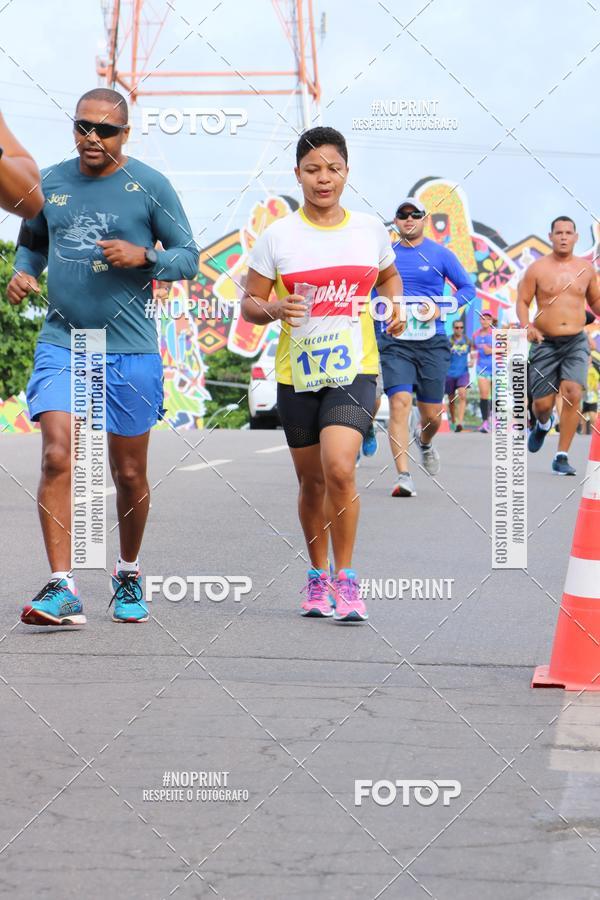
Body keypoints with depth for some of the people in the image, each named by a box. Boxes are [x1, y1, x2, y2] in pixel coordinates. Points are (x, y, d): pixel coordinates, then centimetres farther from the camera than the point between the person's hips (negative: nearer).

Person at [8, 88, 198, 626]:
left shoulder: (150, 186, -2)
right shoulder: (49, 183, 7)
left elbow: (189, 257, 1)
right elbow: (32, 241, 23)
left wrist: (143, 256, -17)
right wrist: (23, 272, 1)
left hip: (129, 349, -1)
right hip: (60, 343, 1)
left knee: (129, 474, 9)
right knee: (57, 457, -16)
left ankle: (128, 576, 32)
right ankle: (62, 590, -16)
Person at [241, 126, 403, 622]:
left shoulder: (370, 228, 4)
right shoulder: (278, 236, -1)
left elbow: (389, 276, 24)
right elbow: (249, 304, 3)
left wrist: (395, 306, 4)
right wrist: (274, 309, -18)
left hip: (355, 370, -1)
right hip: (297, 373, 1)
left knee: (339, 468, -21)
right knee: (311, 481, 10)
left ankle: (345, 577, -8)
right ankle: (318, 578, 29)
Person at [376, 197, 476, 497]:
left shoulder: (440, 254, 4)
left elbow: (467, 287, 8)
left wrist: (441, 308, -8)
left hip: (432, 343, 0)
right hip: (395, 343, 0)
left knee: (432, 414, 6)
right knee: (399, 403, -18)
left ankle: (424, 442, 43)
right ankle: (403, 477, -20)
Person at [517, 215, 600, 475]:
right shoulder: (537, 269, 0)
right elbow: (522, 301, 2)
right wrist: (526, 326, -16)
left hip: (576, 342, 1)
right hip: (545, 343, -1)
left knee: (573, 395, -17)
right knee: (542, 403, 0)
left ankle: (562, 457, -9)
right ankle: (543, 424, 41)